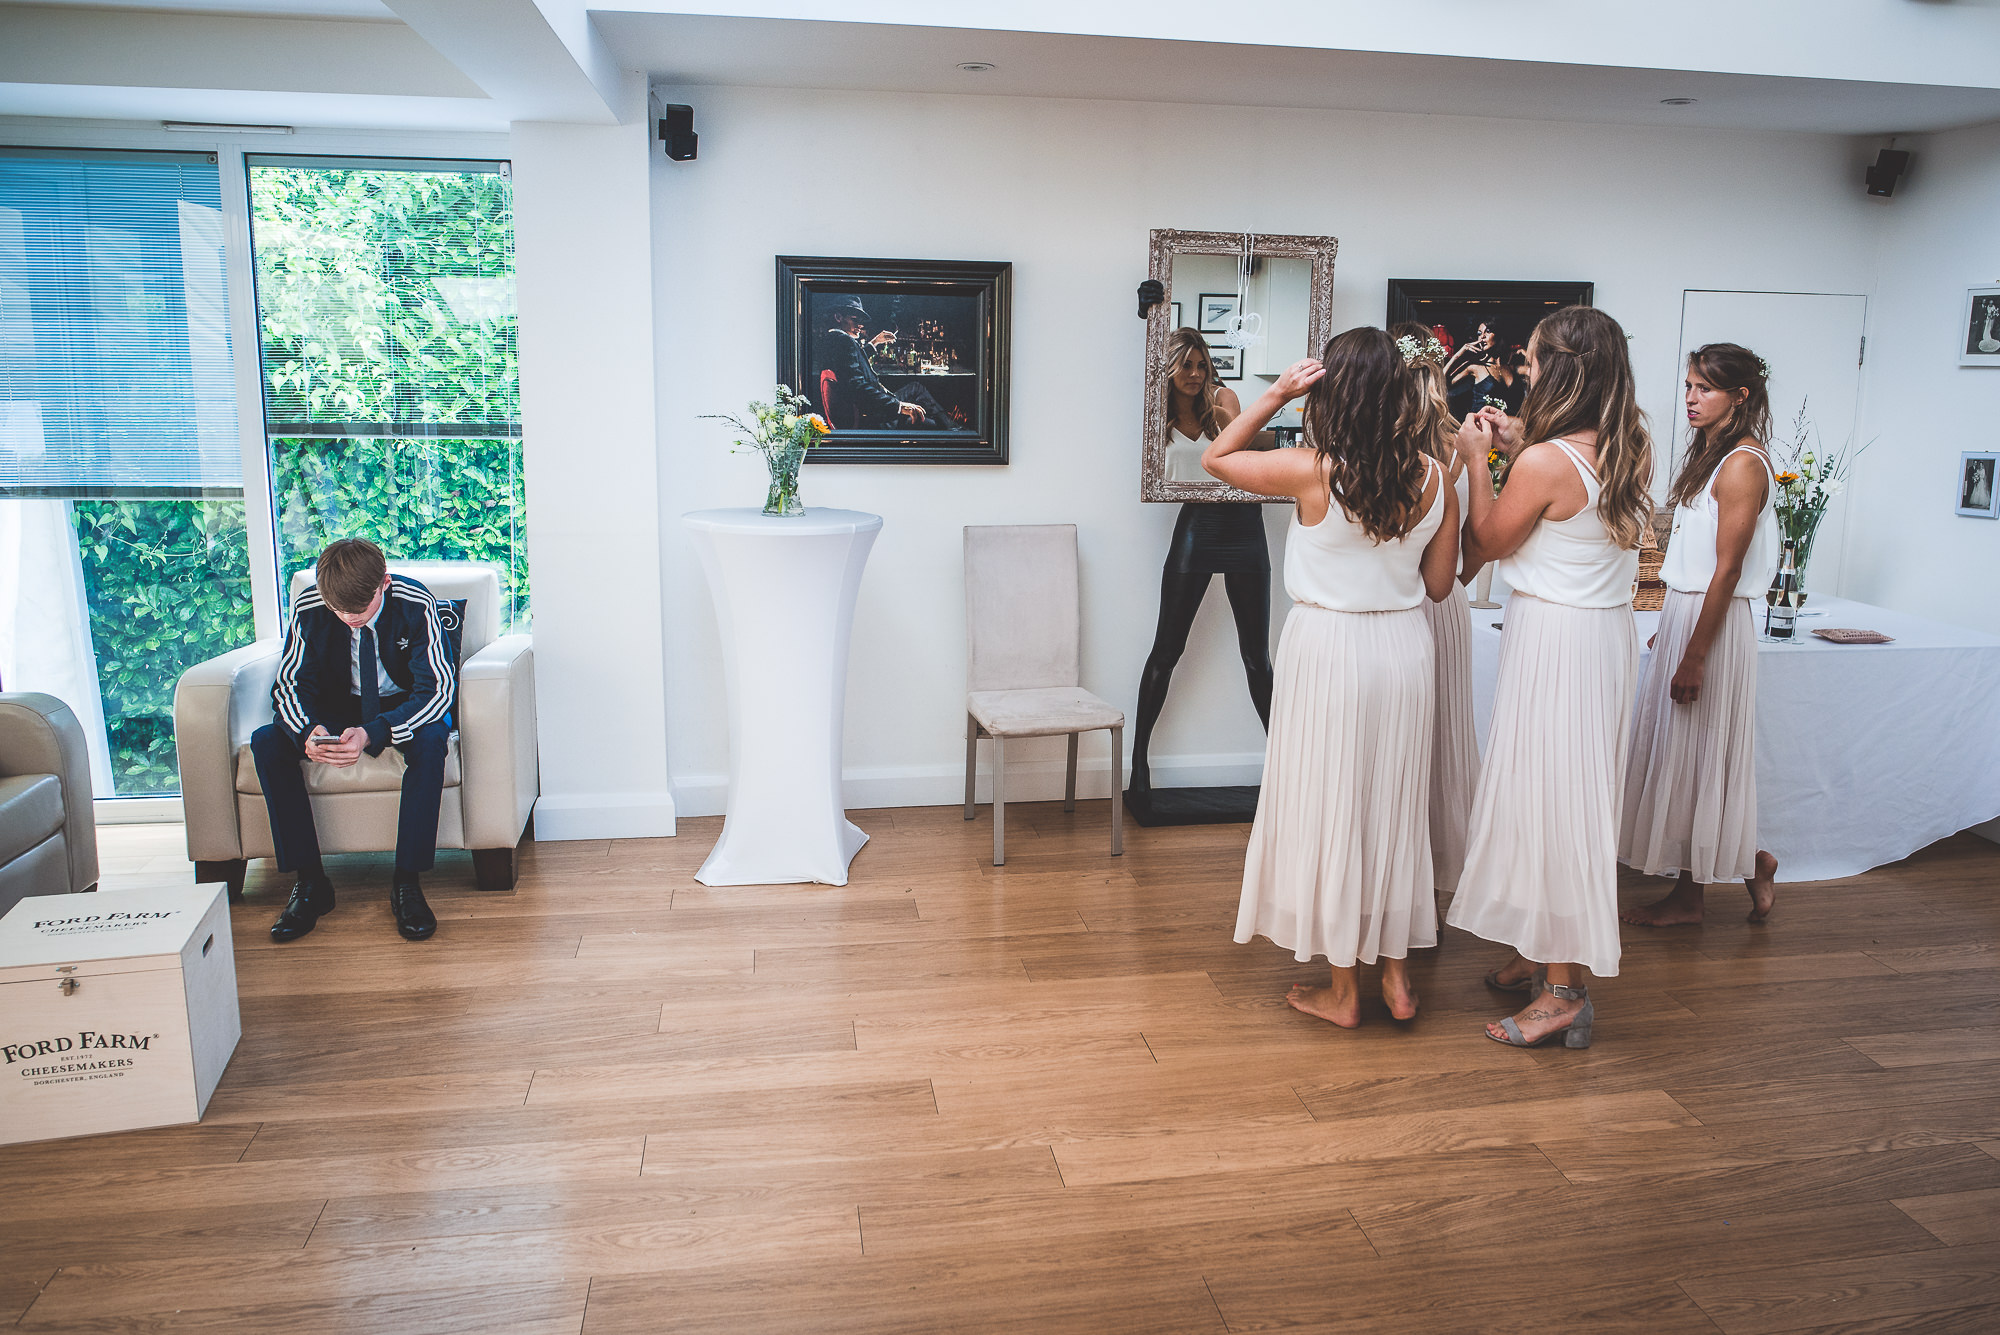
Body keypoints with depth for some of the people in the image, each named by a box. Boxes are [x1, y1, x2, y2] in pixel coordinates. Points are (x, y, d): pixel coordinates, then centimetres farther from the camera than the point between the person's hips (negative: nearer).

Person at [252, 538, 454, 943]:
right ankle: (310, 881, -15)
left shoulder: (416, 605, -25)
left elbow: (438, 689, -27)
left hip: (406, 705, -3)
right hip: (339, 708, 3)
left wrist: (373, 734, -43)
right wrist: (307, 731, -34)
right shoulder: (308, 607, -17)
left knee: (430, 739, -37)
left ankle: (406, 882, -27)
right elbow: (290, 683, -9)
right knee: (267, 743, -22)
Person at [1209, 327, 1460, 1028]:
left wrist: (1274, 395, -6)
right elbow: (1439, 583, 5)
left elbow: (1216, 457, 0)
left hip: (1328, 647, -4)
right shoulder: (1433, 477, -3)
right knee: (1394, 808, 16)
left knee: (1331, 810, 7)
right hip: (1405, 647, 5)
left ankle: (1343, 990, 18)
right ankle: (1396, 976, 27)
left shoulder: (1313, 472, -15)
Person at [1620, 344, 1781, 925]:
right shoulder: (1711, 453, 13)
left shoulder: (1742, 463, -15)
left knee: (1695, 754, 0)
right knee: (1681, 754, 13)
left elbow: (1727, 570, -19)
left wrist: (1695, 655, -19)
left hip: (1714, 623, -9)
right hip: (1685, 613, 9)